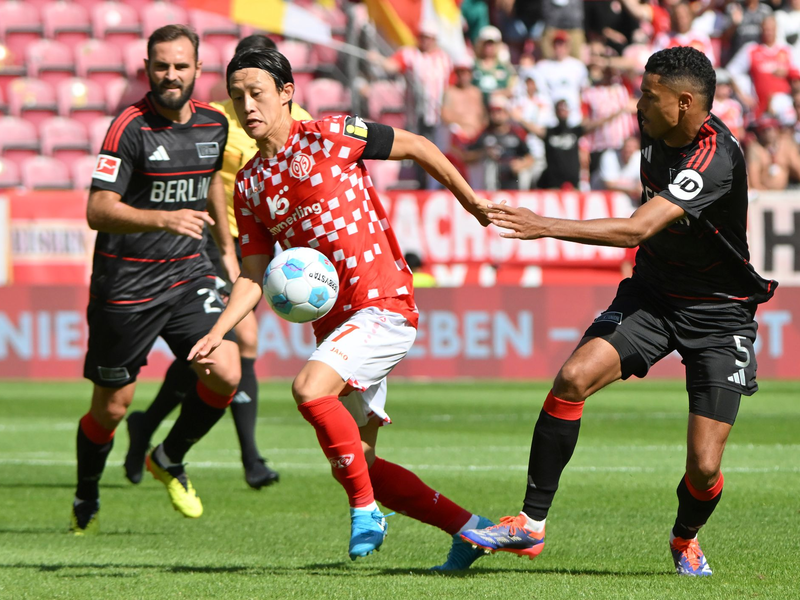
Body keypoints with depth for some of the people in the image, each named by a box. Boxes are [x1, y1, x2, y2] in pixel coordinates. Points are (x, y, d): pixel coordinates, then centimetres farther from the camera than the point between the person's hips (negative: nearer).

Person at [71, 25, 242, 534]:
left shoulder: (214, 124, 3)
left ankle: (170, 460, 14)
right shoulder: (130, 128, -16)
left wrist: (227, 249, 28)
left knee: (225, 376, -13)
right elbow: (98, 210, -23)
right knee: (111, 407, 4)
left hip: (188, 273, 5)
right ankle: (86, 500, 31)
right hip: (126, 281, -5)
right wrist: (165, 219, -36)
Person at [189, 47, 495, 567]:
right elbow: (254, 276, 12)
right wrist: (218, 333, -3)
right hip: (334, 323, 8)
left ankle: (366, 509, -13)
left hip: (384, 305, -8)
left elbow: (415, 146, 4)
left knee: (310, 389, -29)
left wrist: (470, 199, 9)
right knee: (355, 462, 8)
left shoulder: (329, 136, -6)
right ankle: (468, 529, 19)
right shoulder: (248, 184, 12)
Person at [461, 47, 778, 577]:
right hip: (652, 293, 6)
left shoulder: (716, 159, -28)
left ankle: (686, 538, 27)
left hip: (719, 314, -6)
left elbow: (637, 229, -37)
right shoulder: (656, 132, -2)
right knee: (573, 377, -21)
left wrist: (547, 227, -40)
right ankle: (531, 525, -14)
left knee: (704, 468, -10)